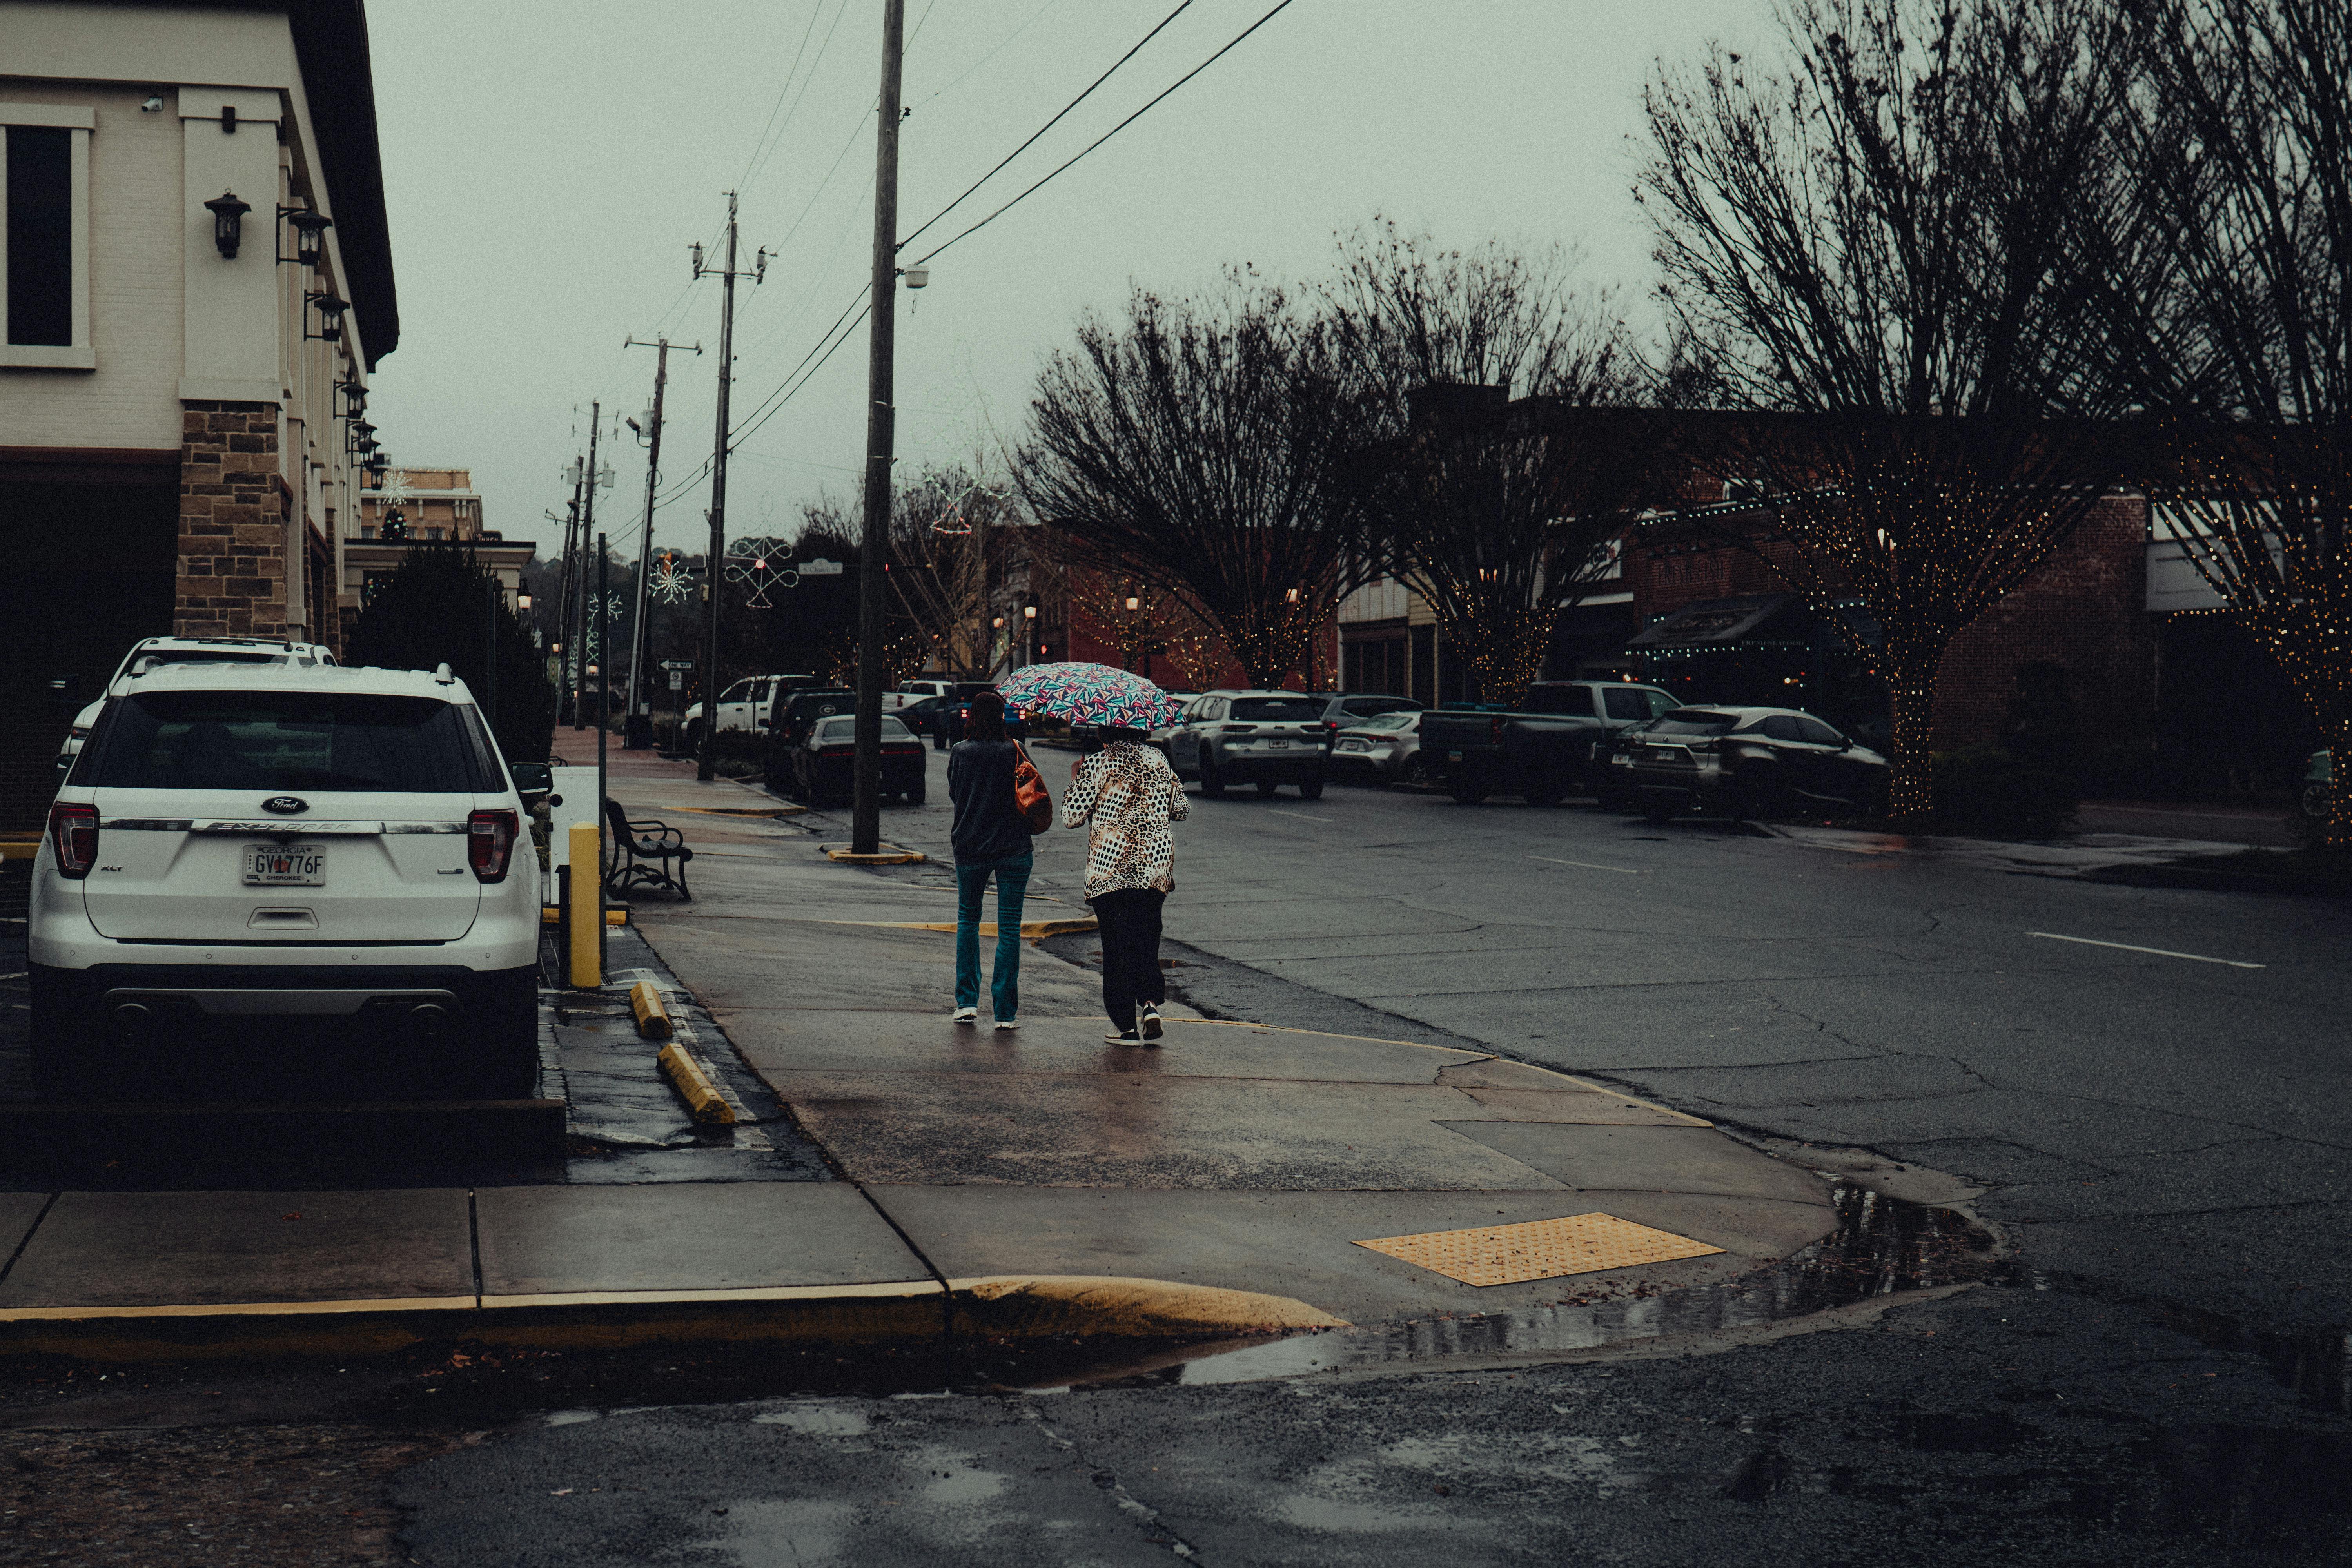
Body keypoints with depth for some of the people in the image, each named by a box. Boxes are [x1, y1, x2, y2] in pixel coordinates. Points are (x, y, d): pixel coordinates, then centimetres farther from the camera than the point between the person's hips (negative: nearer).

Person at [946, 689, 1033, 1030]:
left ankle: (967, 1002, 11)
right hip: (1013, 848, -2)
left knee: (968, 919, 19)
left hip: (969, 848, 2)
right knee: (1009, 928, 3)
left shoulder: (960, 752, -4)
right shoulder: (1013, 753, -9)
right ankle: (1005, 1012, 2)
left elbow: (953, 794, 9)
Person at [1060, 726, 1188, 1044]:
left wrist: (1075, 780, 11)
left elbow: (1071, 817, -5)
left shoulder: (1096, 765, -7)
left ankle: (1127, 1025, 6)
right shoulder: (1159, 761, 6)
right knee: (1147, 940, 15)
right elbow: (1180, 810, 17)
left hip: (1109, 869, -3)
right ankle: (1151, 1003, -5)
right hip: (1156, 866, 3)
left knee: (1117, 945, 4)